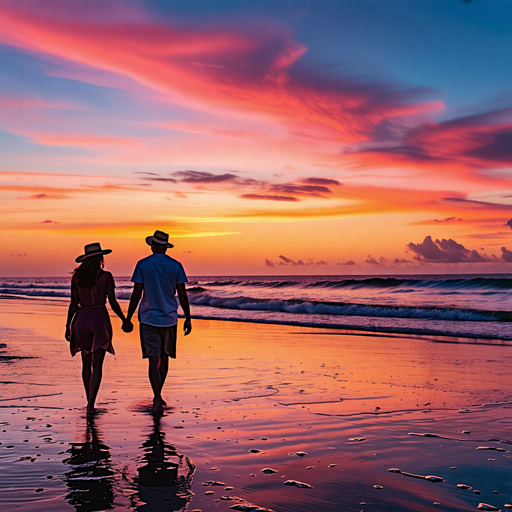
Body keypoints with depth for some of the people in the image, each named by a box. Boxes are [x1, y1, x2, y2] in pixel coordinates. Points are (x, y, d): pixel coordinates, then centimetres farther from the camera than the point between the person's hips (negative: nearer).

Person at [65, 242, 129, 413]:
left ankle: (89, 401, 24)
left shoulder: (76, 277, 1)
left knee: (86, 363, 17)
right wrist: (124, 319, 8)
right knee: (97, 365, -1)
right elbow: (113, 303, -6)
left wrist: (68, 325, 9)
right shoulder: (106, 276, -7)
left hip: (81, 320, 3)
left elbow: (74, 304, 1)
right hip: (100, 320, -3)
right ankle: (91, 404, -13)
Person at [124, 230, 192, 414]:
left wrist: (128, 319, 0)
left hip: (148, 319, -2)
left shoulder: (142, 265, -4)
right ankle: (157, 396, 29)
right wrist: (188, 319, 7)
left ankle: (158, 400, -15)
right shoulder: (176, 266, 0)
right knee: (164, 358, 17)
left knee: (154, 361, -3)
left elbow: (136, 294, -7)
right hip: (169, 318, 2)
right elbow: (182, 295, -1)